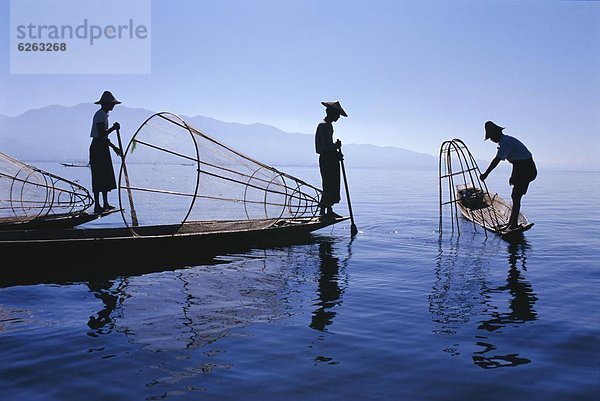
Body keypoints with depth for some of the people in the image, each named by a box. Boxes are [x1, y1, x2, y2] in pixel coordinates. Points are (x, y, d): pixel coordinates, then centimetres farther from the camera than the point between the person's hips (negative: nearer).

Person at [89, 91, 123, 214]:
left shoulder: (104, 115, 17)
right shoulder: (100, 115, -13)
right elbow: (101, 134, -22)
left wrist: (114, 147, 21)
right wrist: (114, 128, -13)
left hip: (103, 148, 10)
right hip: (98, 147, -10)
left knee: (106, 177, 12)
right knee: (98, 177, -8)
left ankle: (105, 204, 18)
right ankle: (97, 206, -5)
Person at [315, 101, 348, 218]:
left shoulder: (328, 125, 18)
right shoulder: (323, 126, -14)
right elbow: (326, 145, -23)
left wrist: (337, 153, 9)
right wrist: (337, 145, -7)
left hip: (331, 159, 10)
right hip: (326, 159, -10)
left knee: (333, 185, 12)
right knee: (328, 186, -8)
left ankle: (329, 211, 18)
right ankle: (323, 211, -3)